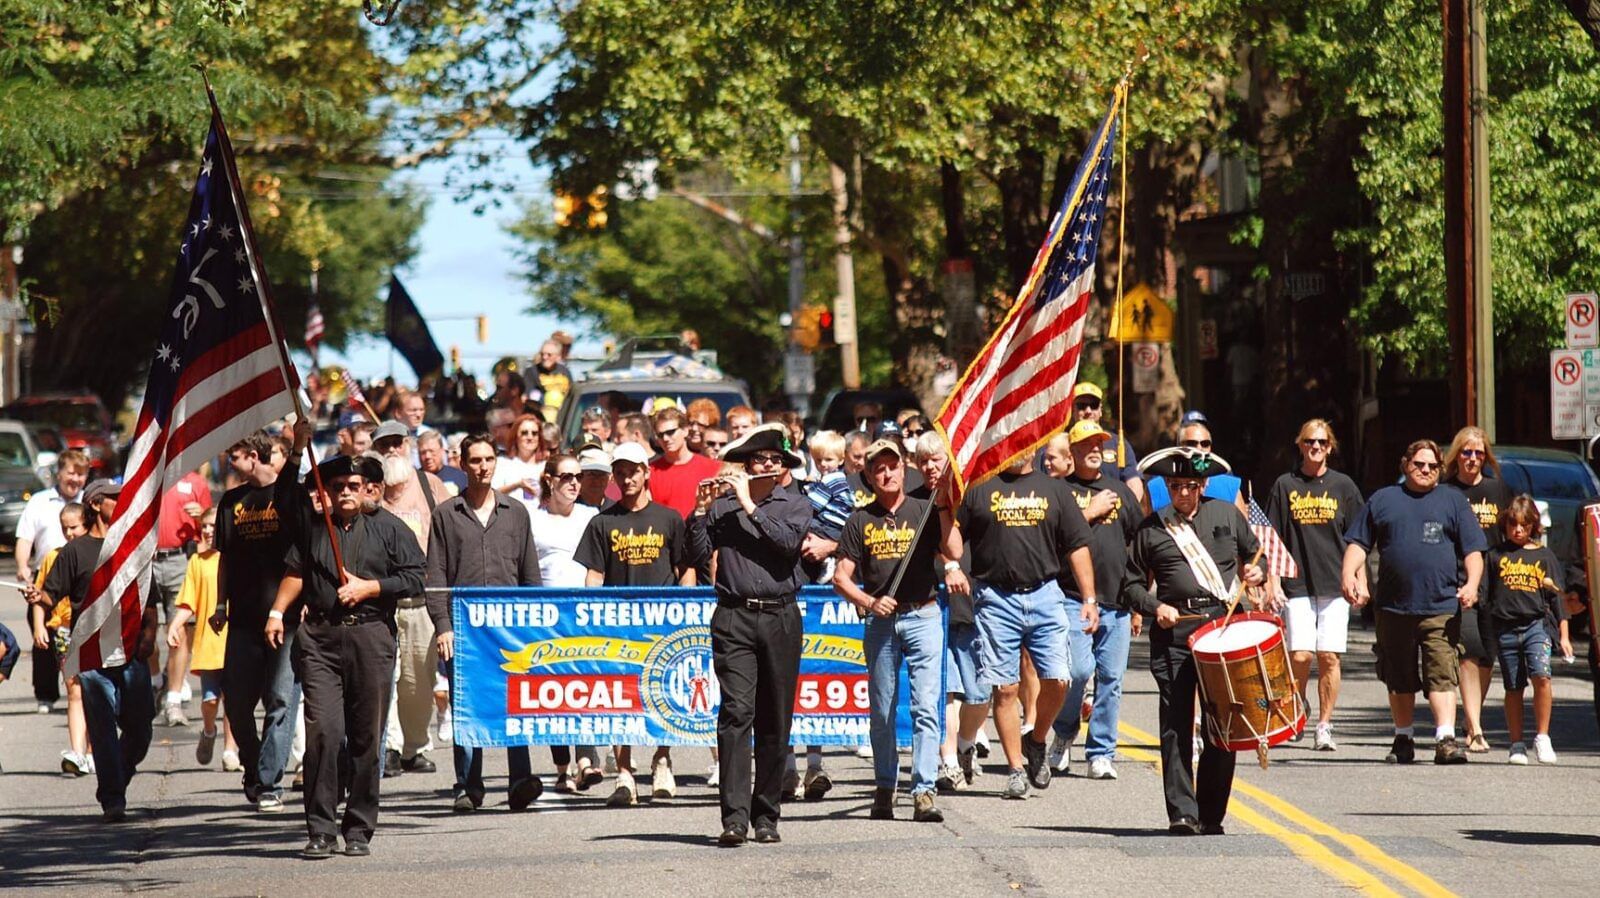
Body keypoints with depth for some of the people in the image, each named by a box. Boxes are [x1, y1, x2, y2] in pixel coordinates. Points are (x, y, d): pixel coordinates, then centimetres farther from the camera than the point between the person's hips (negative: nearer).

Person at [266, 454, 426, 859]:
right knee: (322, 730, -11)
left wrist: (367, 588, -5)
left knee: (367, 738, 1)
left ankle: (359, 831, 9)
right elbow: (295, 572, 25)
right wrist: (277, 613, 13)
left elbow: (414, 579, 3)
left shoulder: (388, 529, 9)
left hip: (371, 637, -1)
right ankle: (320, 830, -8)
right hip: (319, 638, 1)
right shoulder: (313, 530, 17)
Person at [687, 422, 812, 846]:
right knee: (736, 712, -12)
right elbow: (698, 551, 1)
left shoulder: (795, 505, 10)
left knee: (775, 720, 4)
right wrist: (702, 508, -10)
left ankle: (766, 815, 11)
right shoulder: (722, 506, 10)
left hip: (781, 618, 1)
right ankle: (734, 816, -18)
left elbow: (789, 541, -10)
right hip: (734, 617, -1)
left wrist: (750, 507, -9)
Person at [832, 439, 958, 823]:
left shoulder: (923, 511, 6)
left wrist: (943, 506, -10)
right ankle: (884, 788, 19)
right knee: (881, 710, 8)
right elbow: (841, 576, 7)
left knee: (926, 705, -10)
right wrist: (869, 602, -9)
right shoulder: (861, 520, 9)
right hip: (879, 620, 2)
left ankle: (925, 791, -14)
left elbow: (954, 553, -8)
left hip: (923, 616, -2)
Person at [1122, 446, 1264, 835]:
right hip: (1174, 631, -1)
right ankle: (1182, 813, -8)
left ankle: (1211, 816, 8)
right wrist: (1155, 607, -4)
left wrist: (1257, 573, 6)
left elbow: (1254, 553, 27)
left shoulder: (1226, 514, 15)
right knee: (1176, 723, -8)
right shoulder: (1151, 529, 10)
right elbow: (1131, 584, 13)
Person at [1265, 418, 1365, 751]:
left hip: (1335, 586, 1)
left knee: (1329, 657, -4)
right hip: (1297, 585, -1)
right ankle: (1297, 705, 18)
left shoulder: (1342, 486, 8)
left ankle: (1324, 725, 4)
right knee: (1300, 655, -9)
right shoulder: (1285, 486, 6)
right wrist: (1272, 581, -1)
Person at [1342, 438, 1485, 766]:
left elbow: (1473, 550, 8)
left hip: (1441, 609, -2)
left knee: (1442, 676, -13)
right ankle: (1403, 740, 21)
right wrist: (1349, 573, -5)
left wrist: (1471, 584, -9)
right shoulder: (1382, 500, 15)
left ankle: (1446, 739, -19)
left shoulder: (1453, 501, 12)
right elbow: (1358, 544, 14)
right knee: (1399, 680, 10)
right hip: (1393, 608, 2)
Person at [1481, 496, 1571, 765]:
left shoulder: (1544, 555, 10)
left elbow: (1557, 597, 12)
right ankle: (1517, 745, 14)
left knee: (1541, 675, -20)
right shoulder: (1496, 555, 9)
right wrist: (1486, 632, 1)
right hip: (1505, 628, 1)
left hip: (1537, 624, -1)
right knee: (1513, 688, 5)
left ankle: (1542, 738, -12)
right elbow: (1484, 594, 9)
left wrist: (1563, 636, 9)